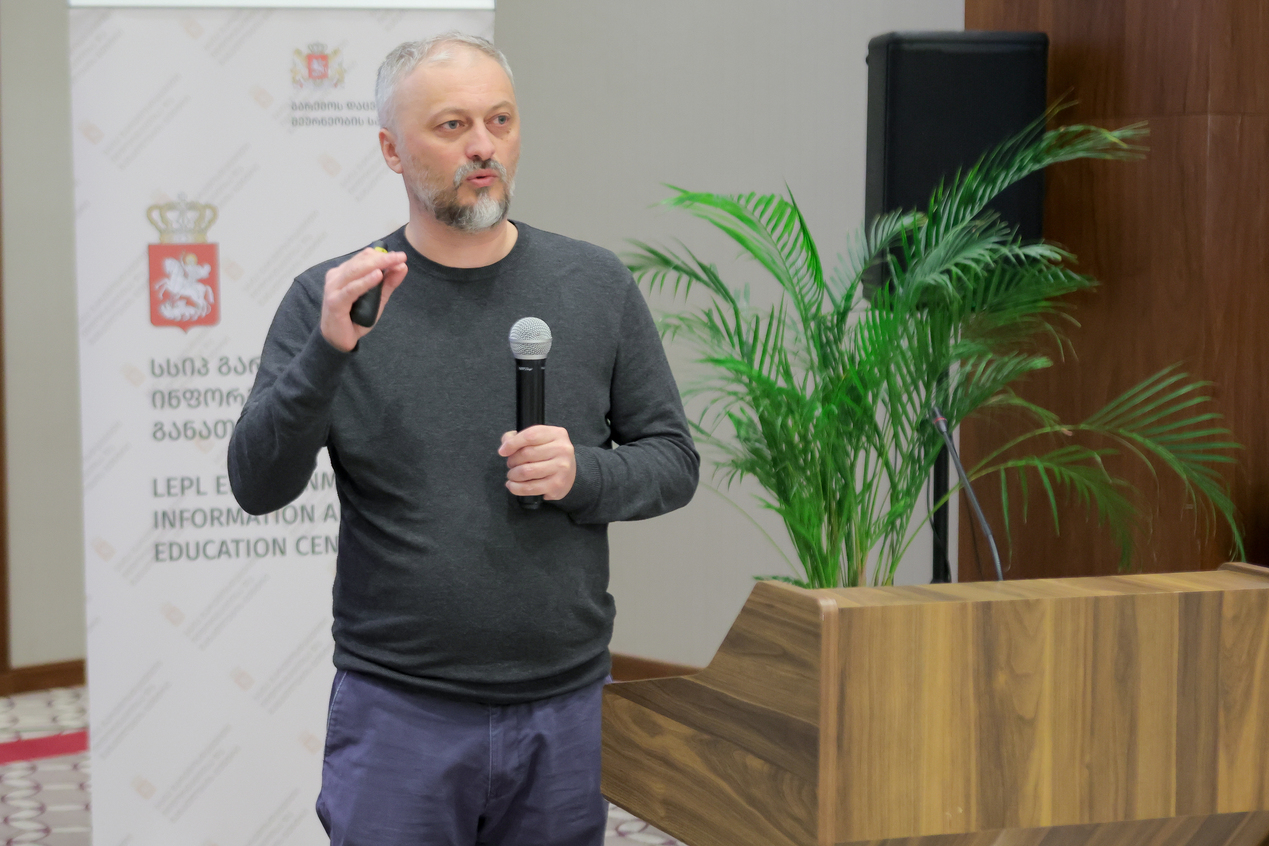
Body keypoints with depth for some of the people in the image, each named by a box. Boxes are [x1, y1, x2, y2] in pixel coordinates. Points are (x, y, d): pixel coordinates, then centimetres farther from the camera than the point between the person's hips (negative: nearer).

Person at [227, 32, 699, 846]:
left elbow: (674, 460, 8)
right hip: (398, 710, -2)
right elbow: (257, 486, -8)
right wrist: (329, 352, -23)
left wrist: (582, 475, -12)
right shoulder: (330, 300, -1)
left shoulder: (597, 286, 5)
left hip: (562, 709, 2)